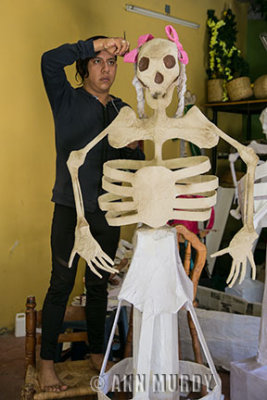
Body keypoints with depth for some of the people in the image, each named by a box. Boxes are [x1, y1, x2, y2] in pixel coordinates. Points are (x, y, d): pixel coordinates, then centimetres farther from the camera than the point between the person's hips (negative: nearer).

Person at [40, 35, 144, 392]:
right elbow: (50, 61, -21)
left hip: (108, 211, 4)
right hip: (71, 208, -4)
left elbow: (134, 166, 14)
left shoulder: (122, 111, 10)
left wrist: (134, 147, -8)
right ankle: (46, 362, 17)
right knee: (62, 284, 2)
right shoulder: (67, 100, -1)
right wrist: (97, 43, -21)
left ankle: (97, 353, 30)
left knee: (98, 283, 14)